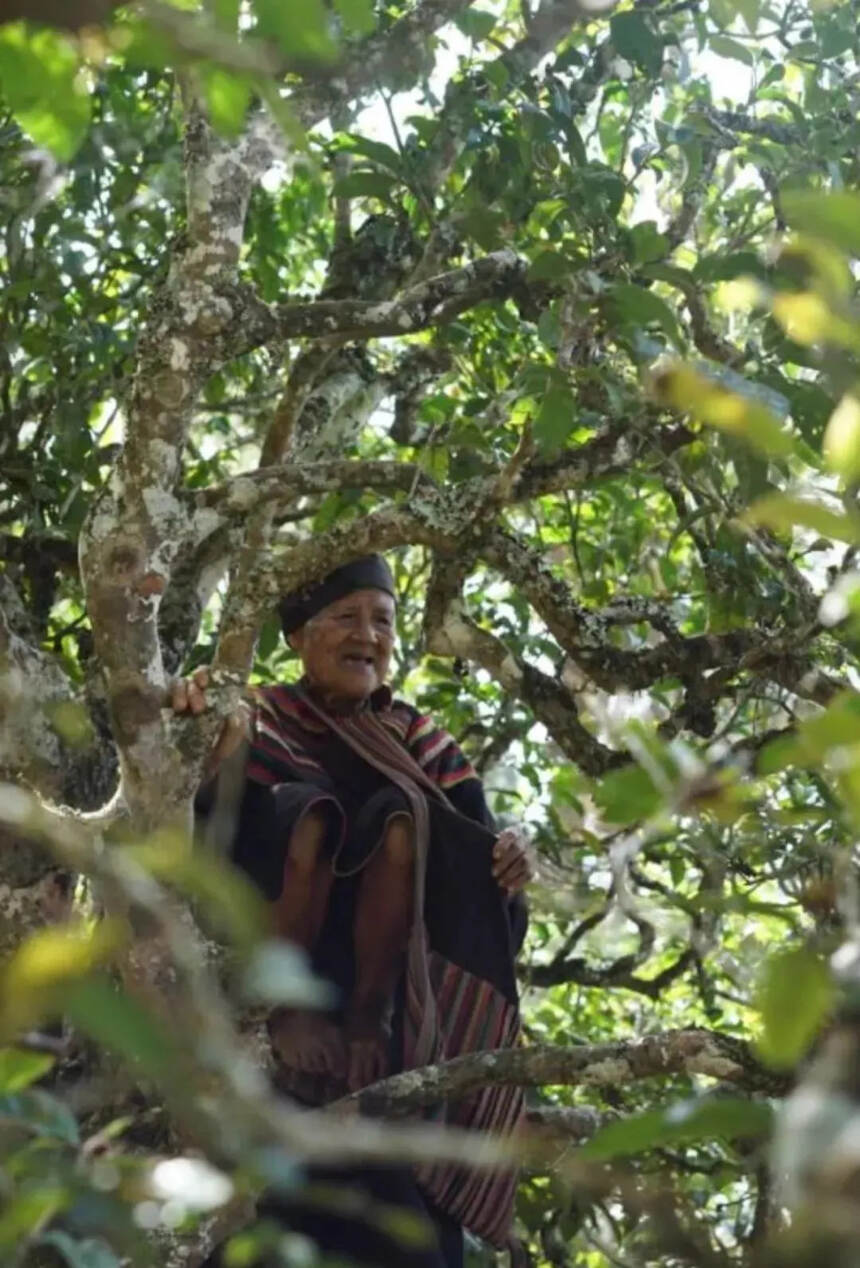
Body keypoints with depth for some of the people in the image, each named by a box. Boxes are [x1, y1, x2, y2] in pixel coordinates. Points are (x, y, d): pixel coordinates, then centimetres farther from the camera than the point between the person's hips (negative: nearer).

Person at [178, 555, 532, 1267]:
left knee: (401, 815, -23)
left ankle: (369, 1020, -22)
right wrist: (208, 741, -30)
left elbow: (473, 847, 2)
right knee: (303, 809, -27)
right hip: (273, 950, -2)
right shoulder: (262, 723, 4)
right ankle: (292, 1012, -24)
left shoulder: (416, 740, 13)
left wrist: (506, 859, -22)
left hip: (396, 975, 2)